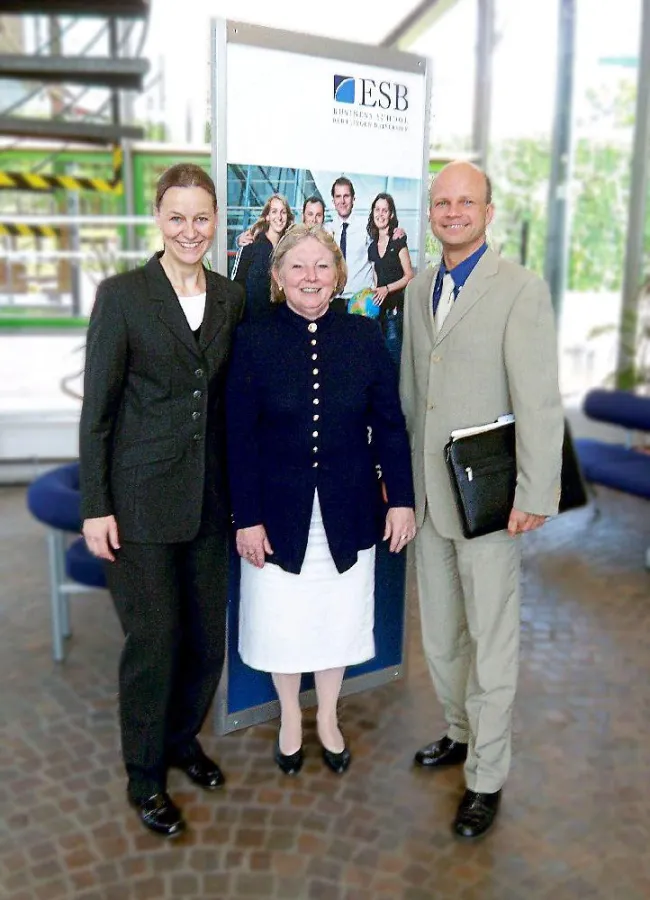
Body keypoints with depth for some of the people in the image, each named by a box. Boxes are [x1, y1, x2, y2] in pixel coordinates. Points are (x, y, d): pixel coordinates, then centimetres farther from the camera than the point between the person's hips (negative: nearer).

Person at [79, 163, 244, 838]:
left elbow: (230, 398, 10)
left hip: (210, 496, 5)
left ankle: (184, 738, 39)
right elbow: (97, 409, -8)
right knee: (154, 637, 5)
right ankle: (145, 777, 27)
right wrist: (95, 507, -10)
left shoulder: (230, 298, 6)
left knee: (207, 634, 13)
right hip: (141, 497, -4)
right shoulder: (122, 294, -7)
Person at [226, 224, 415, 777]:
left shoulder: (365, 338, -3)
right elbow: (240, 438, -8)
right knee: (282, 621, 14)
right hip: (280, 513, -1)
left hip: (348, 513, 1)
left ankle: (328, 717, 41)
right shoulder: (254, 342, -8)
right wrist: (247, 518, -10)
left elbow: (390, 426, 0)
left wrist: (401, 499, -2)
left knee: (339, 619, 16)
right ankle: (290, 717, 40)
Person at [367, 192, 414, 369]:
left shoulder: (398, 241, -3)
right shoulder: (373, 247, 14)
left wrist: (387, 289, -16)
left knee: (393, 354, -9)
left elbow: (409, 276, -6)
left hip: (396, 306, -5)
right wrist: (373, 295, 2)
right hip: (380, 306, 5)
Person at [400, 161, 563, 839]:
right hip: (427, 493, 6)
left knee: (491, 641, 6)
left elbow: (540, 401, -14)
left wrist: (535, 496, -16)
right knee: (439, 633, 19)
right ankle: (460, 732, 42)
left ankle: (486, 777, 23)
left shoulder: (520, 290, -11)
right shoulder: (419, 289, 10)